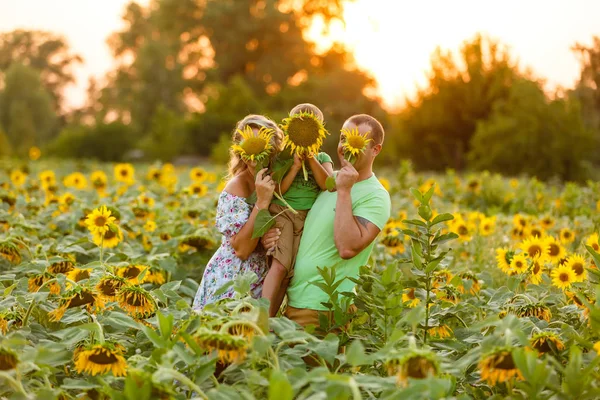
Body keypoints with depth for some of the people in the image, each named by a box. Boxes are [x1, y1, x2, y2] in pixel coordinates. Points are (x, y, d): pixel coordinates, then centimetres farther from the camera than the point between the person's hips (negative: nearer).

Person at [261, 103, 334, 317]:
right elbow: (278, 190, -4)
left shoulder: (323, 158, 15)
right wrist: (296, 165, -11)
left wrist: (311, 159, -9)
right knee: (279, 266, -22)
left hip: (307, 219, 3)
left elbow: (328, 185, -4)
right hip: (282, 212, -3)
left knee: (287, 273, -4)